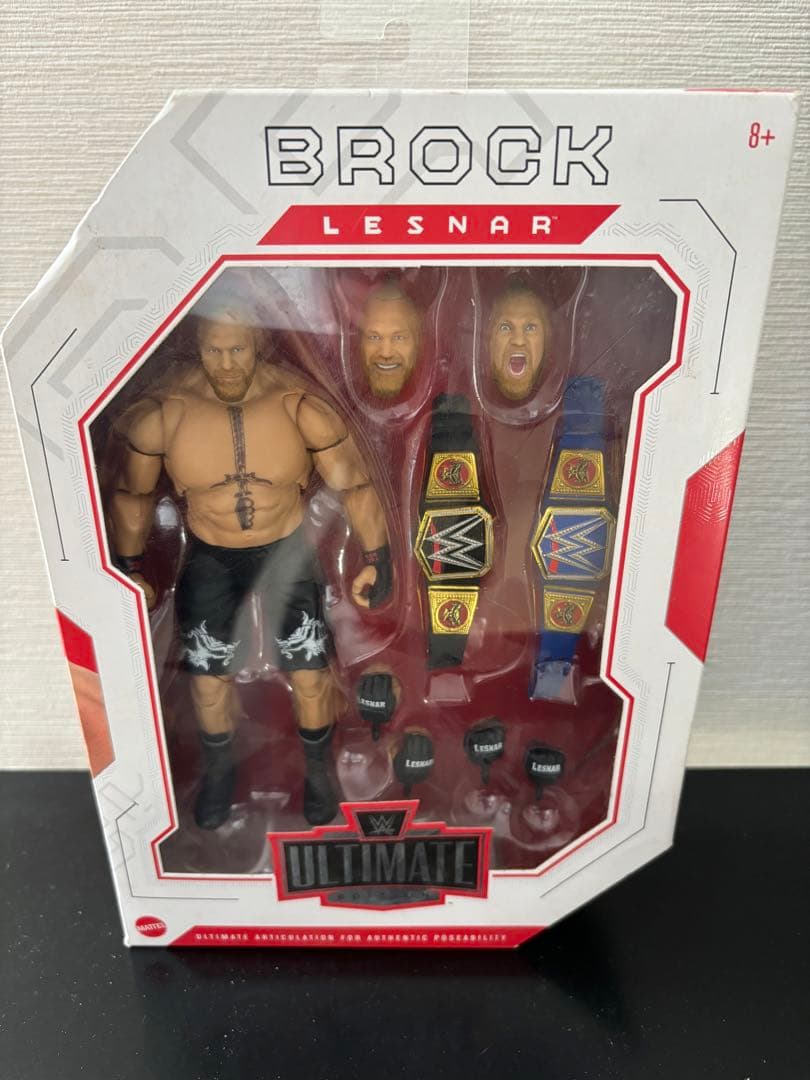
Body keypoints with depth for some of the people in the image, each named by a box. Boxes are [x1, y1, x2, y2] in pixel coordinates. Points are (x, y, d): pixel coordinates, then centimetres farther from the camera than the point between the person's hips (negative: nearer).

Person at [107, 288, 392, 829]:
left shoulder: (301, 405, -21)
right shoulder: (163, 412, -18)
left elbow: (353, 483, -11)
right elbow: (132, 492, -3)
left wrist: (377, 558, -10)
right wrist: (129, 567, 4)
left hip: (288, 550, 0)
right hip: (209, 560, 1)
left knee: (310, 674, 4)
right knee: (208, 679, 11)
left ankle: (319, 769, 34)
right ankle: (220, 768, 42)